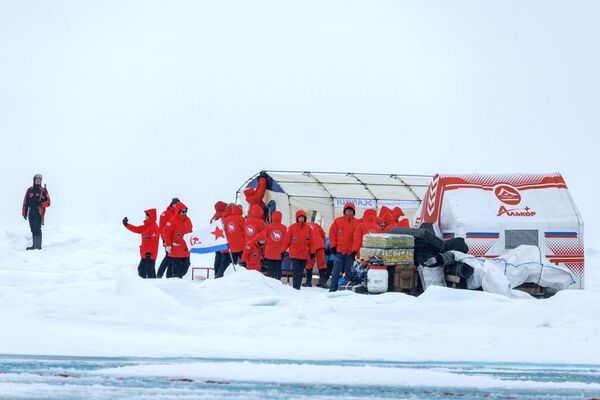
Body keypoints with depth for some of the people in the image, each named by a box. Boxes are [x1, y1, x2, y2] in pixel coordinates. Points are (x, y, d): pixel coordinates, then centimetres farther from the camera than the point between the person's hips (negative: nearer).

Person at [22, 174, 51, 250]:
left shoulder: (43, 190, 6)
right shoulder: (30, 190, 15)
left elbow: (48, 202, 2)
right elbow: (25, 202, 14)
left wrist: (40, 204, -17)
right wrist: (24, 212, 7)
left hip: (39, 212, -4)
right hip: (31, 212, 4)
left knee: (37, 228, -16)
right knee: (33, 229, 6)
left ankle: (38, 245, -20)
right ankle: (35, 245, 11)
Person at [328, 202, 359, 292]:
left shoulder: (356, 223, 5)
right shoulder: (338, 221, 5)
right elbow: (332, 233, 6)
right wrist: (333, 246, -1)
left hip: (350, 252, 1)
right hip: (339, 251, -1)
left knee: (349, 272, 5)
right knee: (336, 272, -2)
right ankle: (332, 289, -1)